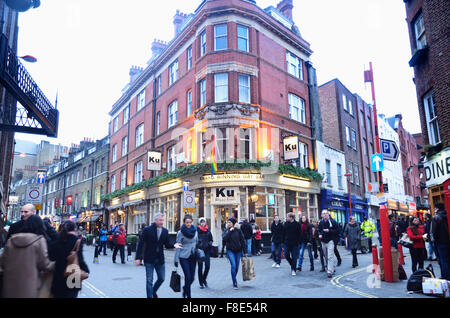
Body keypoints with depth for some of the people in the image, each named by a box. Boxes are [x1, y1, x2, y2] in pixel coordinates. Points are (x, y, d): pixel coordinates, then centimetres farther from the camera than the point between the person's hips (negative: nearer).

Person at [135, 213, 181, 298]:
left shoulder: (165, 231, 4)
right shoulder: (147, 229, -9)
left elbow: (167, 245, 8)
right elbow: (141, 244, -9)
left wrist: (173, 245, -14)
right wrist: (138, 258, -13)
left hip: (160, 259, 4)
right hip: (149, 259, -4)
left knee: (162, 278, 12)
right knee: (149, 280, 2)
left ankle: (153, 291, 39)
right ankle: (150, 296, 19)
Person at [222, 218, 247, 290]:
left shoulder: (238, 230, -2)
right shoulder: (226, 231, 0)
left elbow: (243, 241, 0)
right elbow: (224, 238, -18)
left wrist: (245, 252, 0)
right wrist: (230, 231, -20)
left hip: (238, 251, 1)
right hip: (230, 251, -1)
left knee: (237, 267, 9)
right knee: (233, 266, -14)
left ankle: (234, 279, 34)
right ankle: (234, 284, -6)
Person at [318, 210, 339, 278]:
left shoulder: (332, 221, -6)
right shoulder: (321, 222, 8)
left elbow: (337, 231, -6)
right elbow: (319, 230, 20)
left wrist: (329, 231, -18)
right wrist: (319, 234, -1)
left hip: (330, 241, -5)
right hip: (323, 242, 5)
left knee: (330, 257, -11)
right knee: (326, 257, 13)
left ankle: (330, 272, -10)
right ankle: (332, 269, 30)